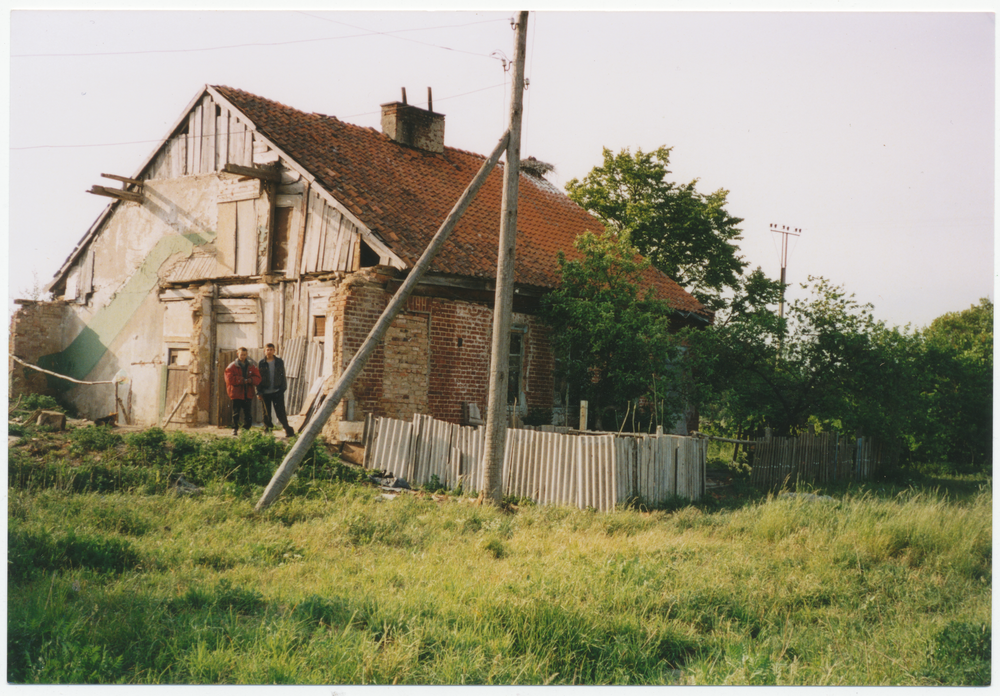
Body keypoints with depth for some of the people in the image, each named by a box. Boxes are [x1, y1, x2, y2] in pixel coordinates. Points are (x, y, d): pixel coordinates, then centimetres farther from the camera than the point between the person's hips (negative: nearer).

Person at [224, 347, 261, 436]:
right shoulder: (232, 366, 0)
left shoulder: (251, 366, 11)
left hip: (248, 394, 3)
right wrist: (242, 380, -14)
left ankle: (246, 429, 14)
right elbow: (230, 379, -11)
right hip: (236, 394, -3)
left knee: (247, 413, 5)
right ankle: (235, 429, 9)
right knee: (236, 412, 0)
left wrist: (250, 380, -15)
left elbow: (257, 378, 6)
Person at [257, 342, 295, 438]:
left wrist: (283, 388, -1)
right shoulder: (262, 363, 3)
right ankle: (267, 429, 22)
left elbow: (283, 376, 8)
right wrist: (259, 392, -1)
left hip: (277, 391, -1)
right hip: (265, 392, 1)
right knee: (266, 413, 9)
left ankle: (288, 429, -2)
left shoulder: (279, 362, 4)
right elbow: (258, 378, 5)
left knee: (280, 412, -5)